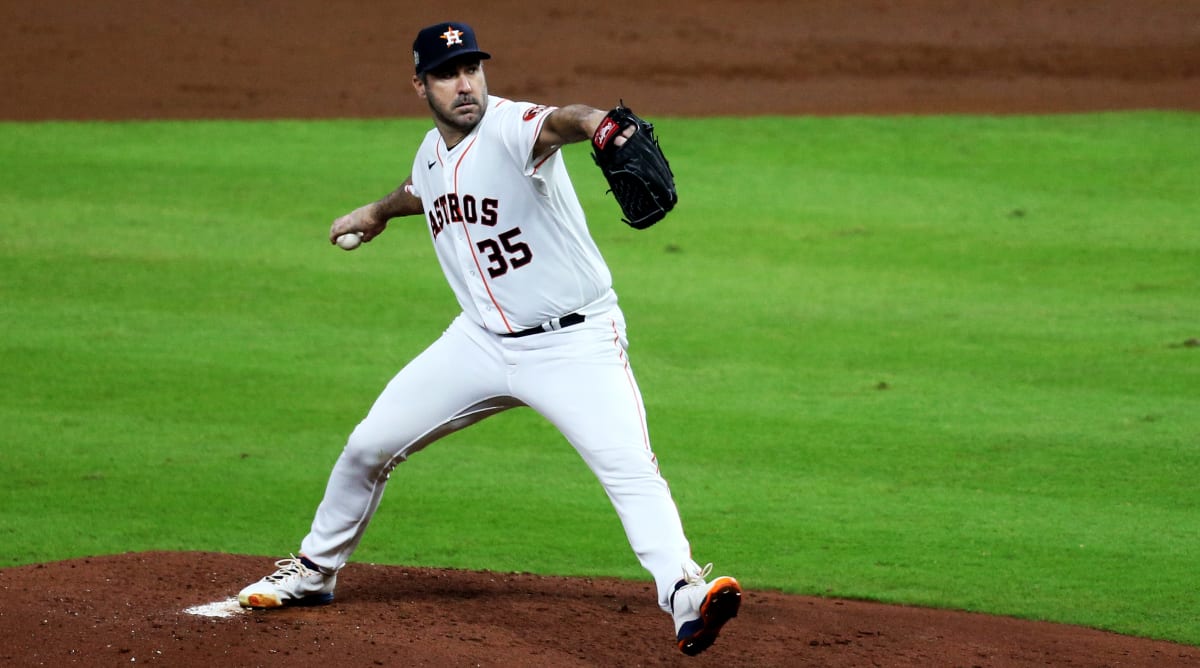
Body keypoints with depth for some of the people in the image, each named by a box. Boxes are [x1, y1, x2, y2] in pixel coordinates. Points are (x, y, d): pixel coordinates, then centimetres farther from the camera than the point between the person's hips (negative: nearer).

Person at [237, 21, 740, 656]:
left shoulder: (510, 128, -21)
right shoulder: (432, 152, 4)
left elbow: (556, 122, -47)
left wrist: (593, 123, -70)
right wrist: (376, 212, 51)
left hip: (574, 344, -7)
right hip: (481, 340, 7)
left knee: (630, 468, -27)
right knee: (370, 443, 10)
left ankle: (684, 594, -36)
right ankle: (314, 572, 30)